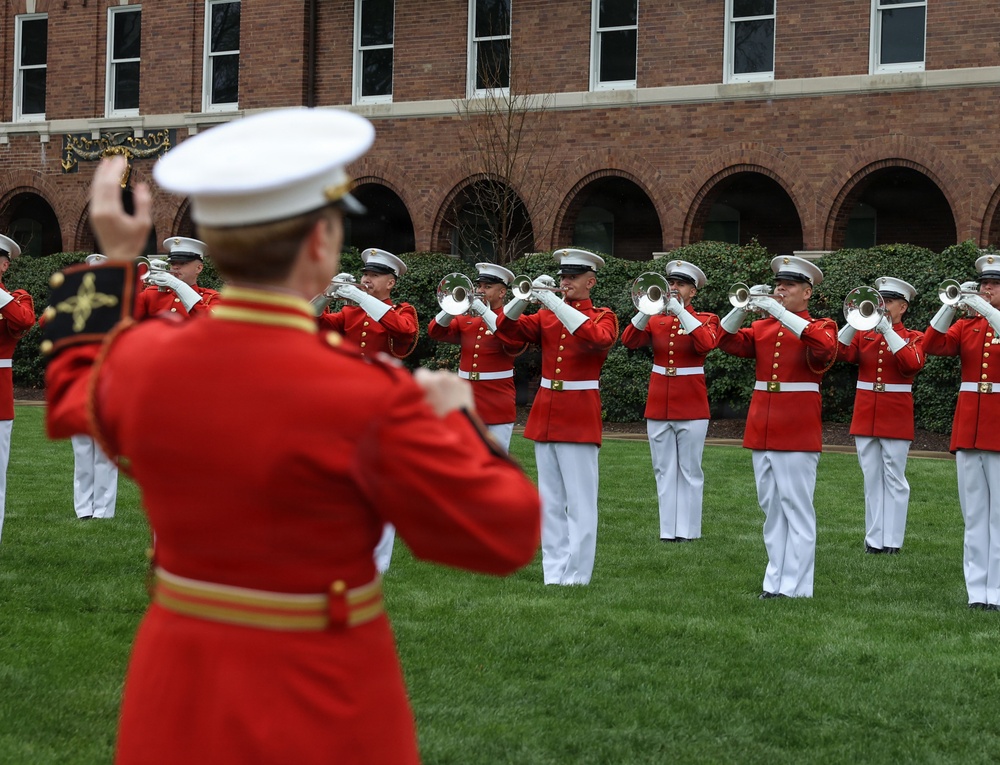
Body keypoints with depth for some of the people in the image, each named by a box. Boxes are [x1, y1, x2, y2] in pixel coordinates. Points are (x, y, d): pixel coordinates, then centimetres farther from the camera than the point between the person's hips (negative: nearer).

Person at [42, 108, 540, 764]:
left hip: (178, 707, 5)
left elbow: (75, 408, 18)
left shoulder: (141, 359, -7)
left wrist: (114, 262, 25)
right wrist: (456, 420, 3)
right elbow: (504, 533, -13)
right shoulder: (365, 397, -23)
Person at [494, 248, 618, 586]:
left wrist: (554, 303, -27)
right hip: (544, 415, 5)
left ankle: (576, 577, -3)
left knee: (579, 503, -5)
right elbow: (506, 329, 1)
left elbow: (598, 338, -23)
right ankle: (553, 573, 11)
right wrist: (528, 295, -14)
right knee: (550, 503, 7)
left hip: (579, 417, -5)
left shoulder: (603, 317, 0)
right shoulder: (546, 317, 13)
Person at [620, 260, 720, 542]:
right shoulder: (656, 320, 9)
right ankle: (668, 528, 8)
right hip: (658, 404, 4)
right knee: (664, 471, 5)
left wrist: (680, 311, -22)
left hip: (691, 406, -3)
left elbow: (707, 343, -23)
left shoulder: (705, 320, 0)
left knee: (689, 471, 0)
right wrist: (648, 308, -19)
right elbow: (629, 341, -7)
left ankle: (688, 529, 4)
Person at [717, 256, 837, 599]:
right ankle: (776, 580, 14)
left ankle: (795, 586, -4)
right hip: (762, 428, 6)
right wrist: (744, 306, -12)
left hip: (798, 431, -6)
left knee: (796, 506, -5)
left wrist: (777, 311, -24)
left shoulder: (820, 327, 1)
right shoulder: (762, 328, 15)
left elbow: (823, 345, -22)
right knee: (771, 506, 9)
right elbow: (728, 340, 4)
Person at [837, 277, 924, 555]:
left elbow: (912, 363, -19)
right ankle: (874, 539, 11)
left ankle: (892, 540, 2)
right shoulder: (863, 334, 9)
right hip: (865, 414, 3)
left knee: (894, 479, -1)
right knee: (872, 479, 6)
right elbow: (843, 352, -9)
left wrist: (887, 329, -21)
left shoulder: (913, 337, 2)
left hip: (896, 415, -3)